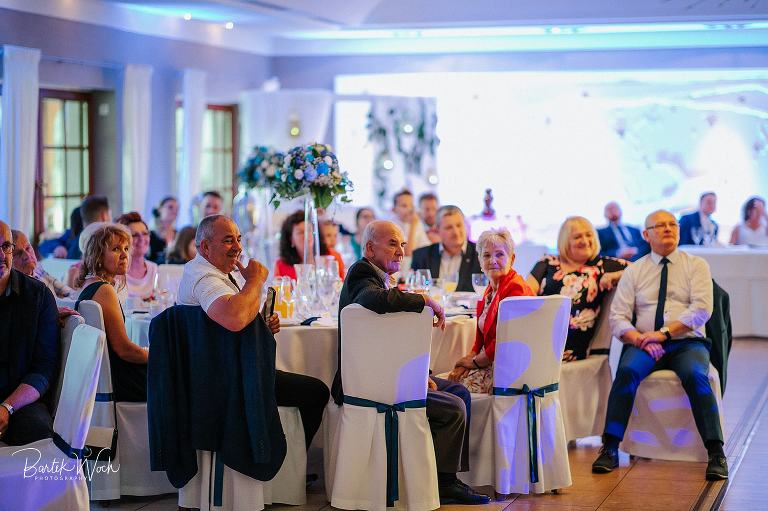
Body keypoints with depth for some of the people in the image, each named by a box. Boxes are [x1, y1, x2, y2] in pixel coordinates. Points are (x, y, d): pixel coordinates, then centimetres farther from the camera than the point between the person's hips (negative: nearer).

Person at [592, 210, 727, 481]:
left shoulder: (696, 265, 9)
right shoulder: (633, 272, 13)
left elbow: (702, 309, -5)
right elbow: (617, 317, 5)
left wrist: (664, 333, -16)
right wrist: (639, 339, -15)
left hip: (687, 342, -1)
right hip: (644, 344, 1)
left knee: (695, 375, -34)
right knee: (627, 371, -31)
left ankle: (716, 454, -33)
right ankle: (610, 449, -31)